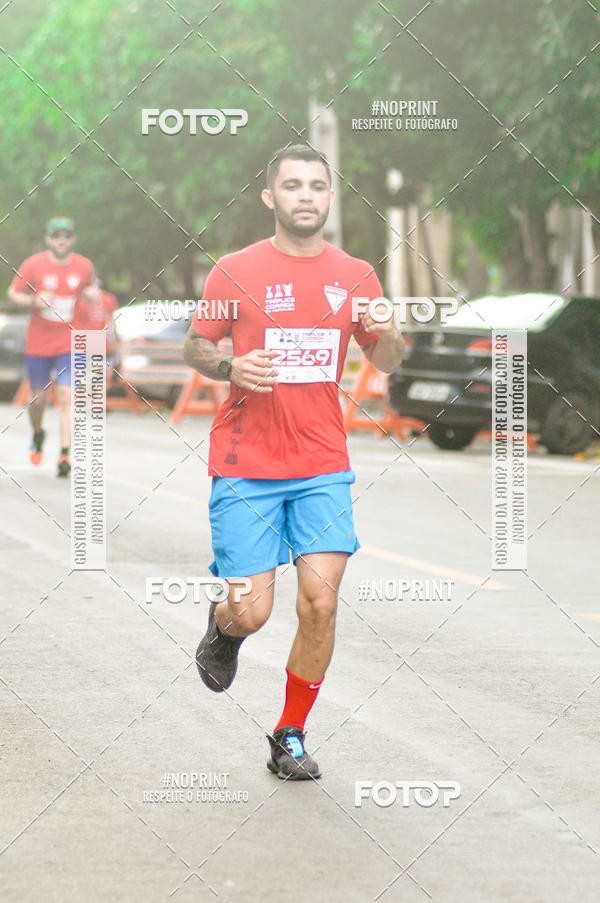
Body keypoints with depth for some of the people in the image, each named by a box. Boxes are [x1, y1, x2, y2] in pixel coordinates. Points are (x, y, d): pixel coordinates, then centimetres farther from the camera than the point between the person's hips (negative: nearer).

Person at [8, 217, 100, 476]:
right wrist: (34, 301, -17)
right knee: (39, 396, 9)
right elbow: (13, 294, 3)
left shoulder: (84, 266, 1)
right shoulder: (33, 265, -5)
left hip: (70, 344, 0)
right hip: (38, 344, 0)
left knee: (66, 396, -12)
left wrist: (93, 294, -5)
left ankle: (65, 454, -13)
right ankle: (37, 434, 40)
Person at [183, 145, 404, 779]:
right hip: (244, 466, -2)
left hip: (323, 469, 2)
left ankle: (291, 737, 10)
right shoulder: (236, 270, -1)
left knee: (320, 602, -8)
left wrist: (386, 333, -10)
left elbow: (385, 363, 13)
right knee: (251, 612, -6)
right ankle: (223, 629, 34)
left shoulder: (354, 275, 7)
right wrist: (231, 367, -15)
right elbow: (194, 346, 7)